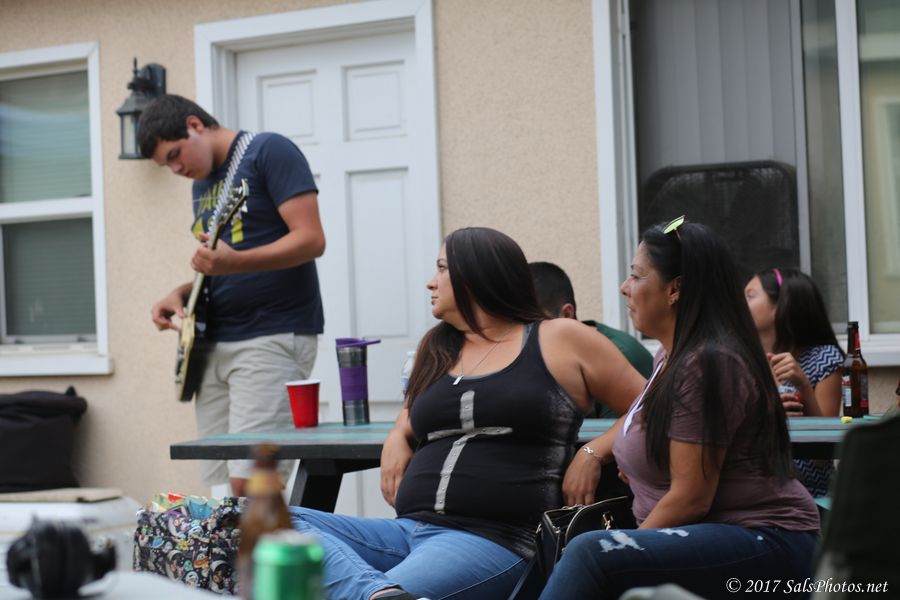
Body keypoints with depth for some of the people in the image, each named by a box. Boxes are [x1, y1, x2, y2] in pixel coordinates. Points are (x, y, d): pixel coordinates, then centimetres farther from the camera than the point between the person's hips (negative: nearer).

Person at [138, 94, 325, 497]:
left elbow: (311, 239, -15)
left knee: (248, 485, -17)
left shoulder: (268, 152, -5)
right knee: (219, 487, 5)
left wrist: (233, 263, -28)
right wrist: (183, 293, 9)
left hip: (274, 338, -9)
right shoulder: (202, 181, 20)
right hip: (215, 343, 9)